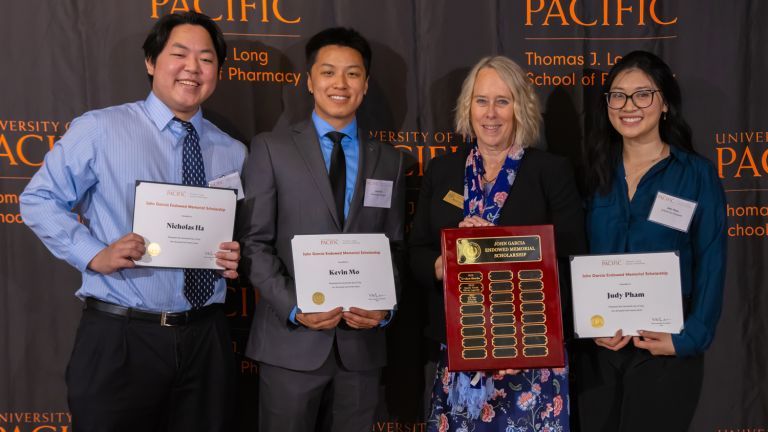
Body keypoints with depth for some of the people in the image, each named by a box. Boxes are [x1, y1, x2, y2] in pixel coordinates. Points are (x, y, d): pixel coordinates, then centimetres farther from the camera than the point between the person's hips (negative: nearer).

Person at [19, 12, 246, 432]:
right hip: (119, 338, -4)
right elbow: (39, 200, -1)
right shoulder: (99, 129, -3)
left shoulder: (233, 153, 10)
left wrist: (236, 258, -6)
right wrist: (95, 254, -15)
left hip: (207, 338, 4)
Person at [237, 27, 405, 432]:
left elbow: (395, 247, 10)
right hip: (291, 341, -2)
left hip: (362, 343, 3)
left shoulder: (389, 161, 10)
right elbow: (254, 242, -3)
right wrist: (293, 308, -14)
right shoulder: (271, 148, 1)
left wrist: (385, 307, -7)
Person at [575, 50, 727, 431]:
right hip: (598, 346, 3)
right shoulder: (596, 172, 4)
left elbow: (710, 267, -5)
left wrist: (689, 339, -15)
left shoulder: (697, 174, -4)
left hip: (665, 349, -3)